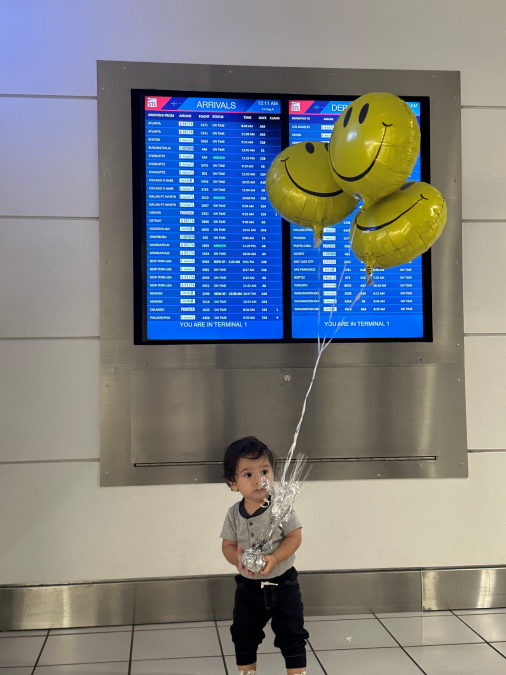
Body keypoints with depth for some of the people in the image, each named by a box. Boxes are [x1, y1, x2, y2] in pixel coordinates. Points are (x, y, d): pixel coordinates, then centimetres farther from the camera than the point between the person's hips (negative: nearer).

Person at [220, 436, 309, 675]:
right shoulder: (234, 514, -5)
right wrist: (238, 558, -23)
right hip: (248, 587, 3)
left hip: (283, 585, -3)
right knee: (243, 636, 15)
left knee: (292, 636, 4)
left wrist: (274, 559, -28)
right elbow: (228, 545, -1)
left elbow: (295, 537, -15)